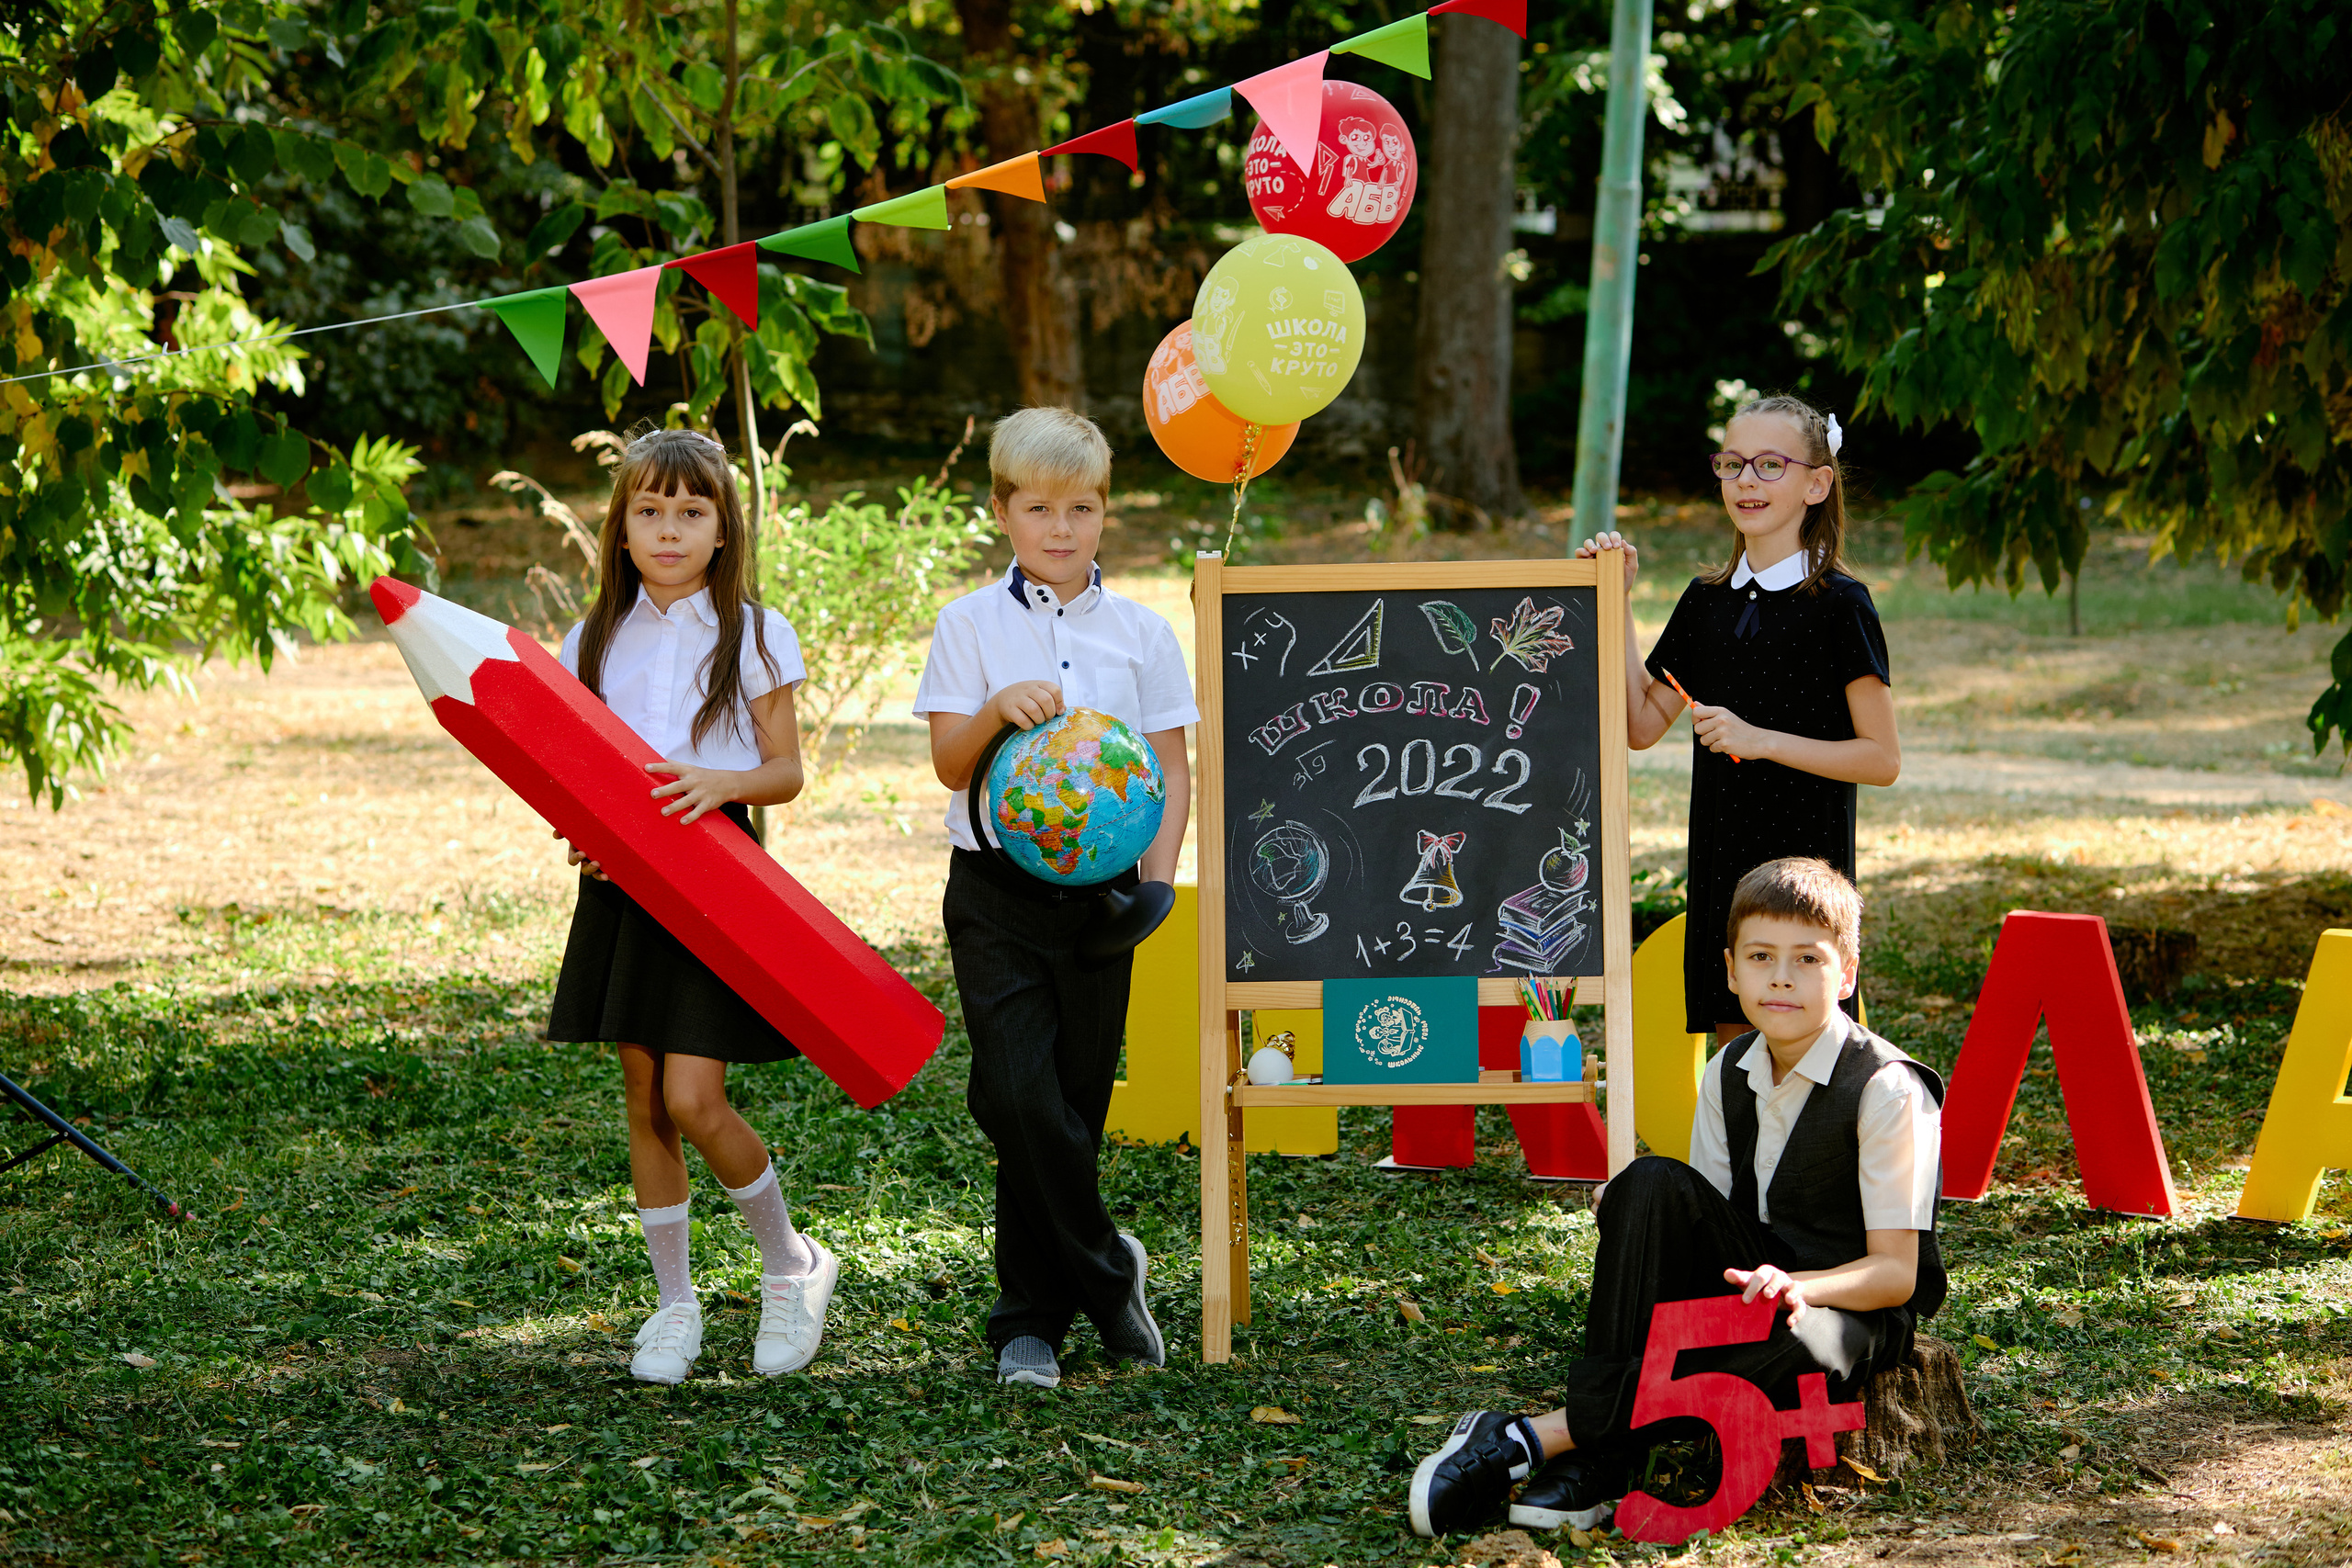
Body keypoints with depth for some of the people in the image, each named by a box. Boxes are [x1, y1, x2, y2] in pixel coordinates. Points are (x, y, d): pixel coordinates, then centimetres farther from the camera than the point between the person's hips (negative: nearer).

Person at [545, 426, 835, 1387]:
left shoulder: (753, 637, -1)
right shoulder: (596, 641, 8)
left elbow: (786, 771, 0)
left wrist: (723, 781, -20)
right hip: (623, 878, 4)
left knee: (693, 1099, -12)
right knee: (644, 1102, 6)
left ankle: (791, 1264, 11)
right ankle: (674, 1304, 17)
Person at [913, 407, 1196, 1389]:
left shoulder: (1141, 633, 7)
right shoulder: (970, 625, 3)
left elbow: (1171, 769, 7)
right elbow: (949, 763, -2)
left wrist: (1156, 879, -7)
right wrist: (997, 709, -22)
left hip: (1100, 891, 1)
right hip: (997, 891, -1)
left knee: (1076, 1105, 3)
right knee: (1018, 1096, -15)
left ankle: (1031, 1317, 16)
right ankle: (1105, 1270, 3)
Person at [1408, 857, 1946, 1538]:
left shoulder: (1886, 1090, -15)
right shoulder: (1729, 1073, 4)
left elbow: (1896, 1271, -16)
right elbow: (1706, 1216, 9)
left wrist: (1799, 1285, -35)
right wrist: (1635, 1223, -14)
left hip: (1850, 1307, -5)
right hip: (1749, 1270, 5)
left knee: (1788, 1340, -42)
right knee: (1653, 1183, -24)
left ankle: (1536, 1437, -32)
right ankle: (1594, 1460, -31)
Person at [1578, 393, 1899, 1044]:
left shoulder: (1839, 604, -7)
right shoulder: (1707, 600, 10)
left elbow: (1883, 758, -8)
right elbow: (1642, 725, 11)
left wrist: (1761, 740, -17)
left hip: (1808, 856, -5)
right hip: (1722, 858, 6)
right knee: (1733, 1045, 6)